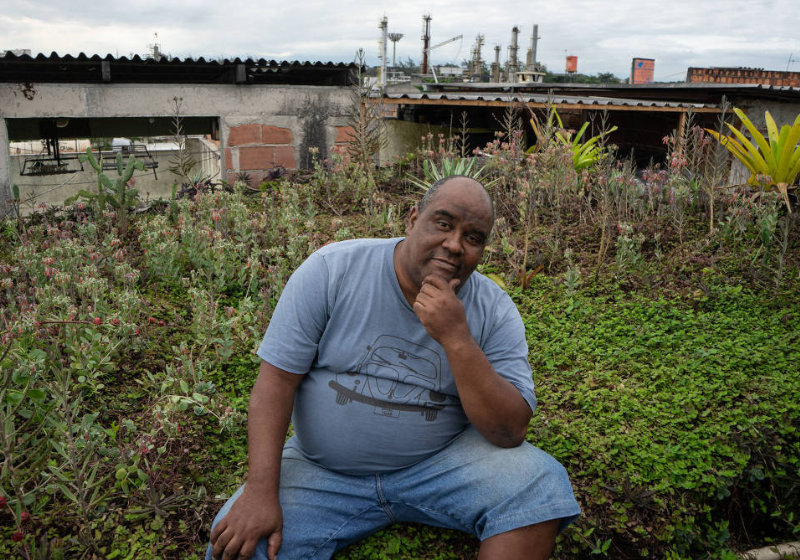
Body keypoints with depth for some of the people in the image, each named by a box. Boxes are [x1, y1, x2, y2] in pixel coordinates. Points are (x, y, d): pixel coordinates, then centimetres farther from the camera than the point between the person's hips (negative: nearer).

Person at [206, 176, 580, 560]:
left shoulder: (495, 312, -8)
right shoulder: (332, 270, -11)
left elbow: (511, 432, -15)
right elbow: (277, 378, -10)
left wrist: (457, 339, -28)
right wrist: (260, 491, -18)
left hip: (440, 466, 2)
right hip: (323, 472, -1)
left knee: (543, 484, -20)